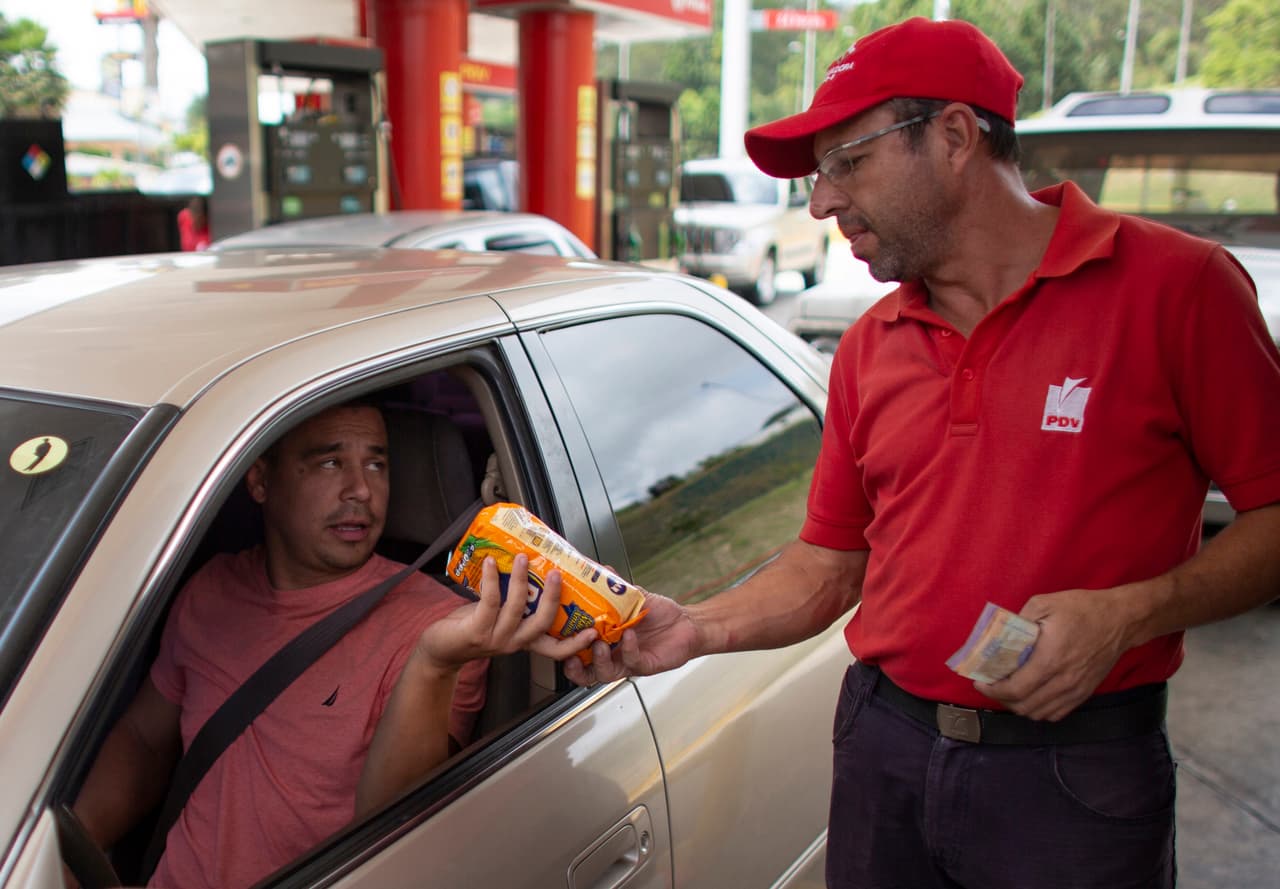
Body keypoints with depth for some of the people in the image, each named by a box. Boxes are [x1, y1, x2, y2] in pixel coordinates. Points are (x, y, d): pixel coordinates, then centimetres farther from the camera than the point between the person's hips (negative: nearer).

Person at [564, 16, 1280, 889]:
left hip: (1075, 771, -4)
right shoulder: (870, 347, 7)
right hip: (884, 745, 5)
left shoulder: (1173, 285, -10)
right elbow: (828, 568, 8)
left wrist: (1126, 614, -20)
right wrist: (697, 628, -6)